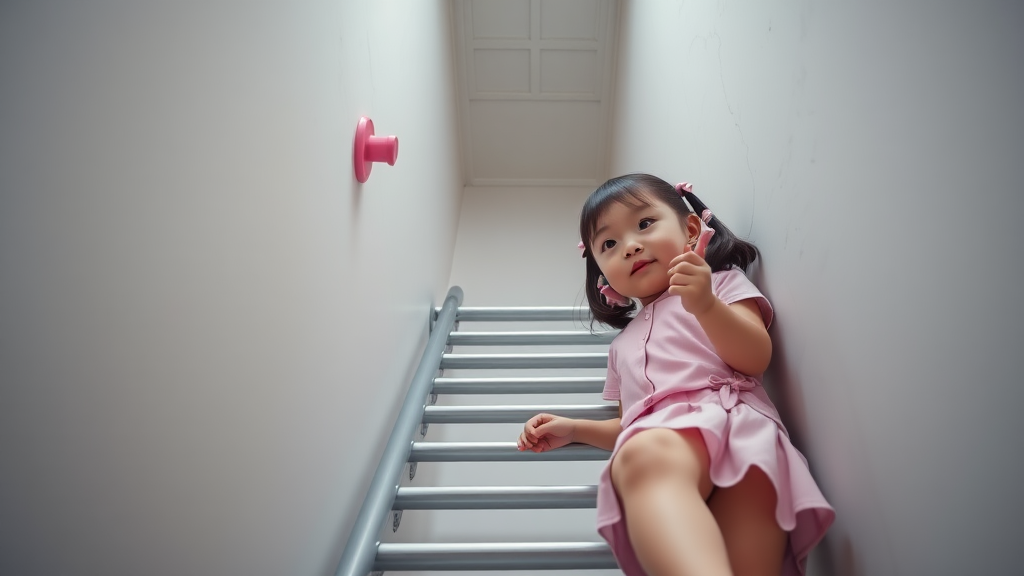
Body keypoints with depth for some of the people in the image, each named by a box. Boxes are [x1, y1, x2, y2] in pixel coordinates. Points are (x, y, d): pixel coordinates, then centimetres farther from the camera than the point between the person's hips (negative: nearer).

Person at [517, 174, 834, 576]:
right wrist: (574, 429, 24)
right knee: (641, 456, -40)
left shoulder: (721, 283, 26)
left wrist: (706, 305, -9)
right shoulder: (624, 344, 39)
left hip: (727, 414, -1)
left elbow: (755, 358, 7)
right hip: (656, 435, 1)